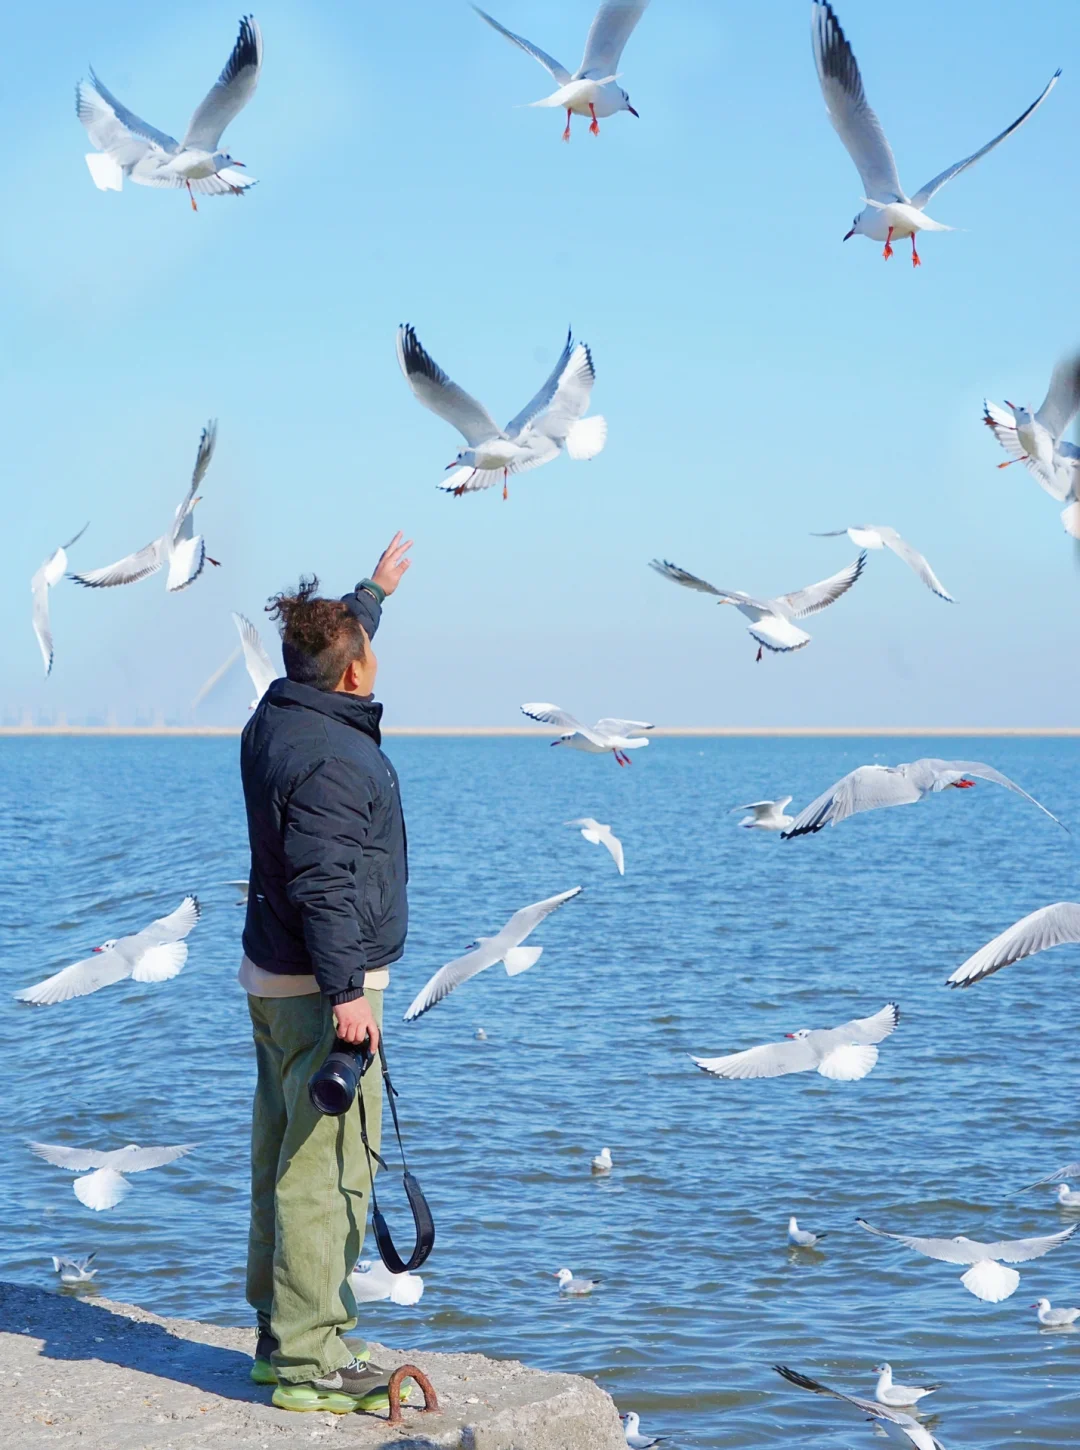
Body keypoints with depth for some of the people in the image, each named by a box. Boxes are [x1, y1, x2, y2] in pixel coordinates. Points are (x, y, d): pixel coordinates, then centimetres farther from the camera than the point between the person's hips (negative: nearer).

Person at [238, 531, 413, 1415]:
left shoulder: (278, 716, 8)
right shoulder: (330, 759, -21)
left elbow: (330, 646, 29)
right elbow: (324, 884, -26)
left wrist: (376, 590, 44)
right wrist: (347, 992, -27)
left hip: (273, 978, 11)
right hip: (323, 987, -11)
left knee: (285, 1159, 16)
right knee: (328, 1171, -8)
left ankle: (283, 1333, 25)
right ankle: (311, 1363, -6)